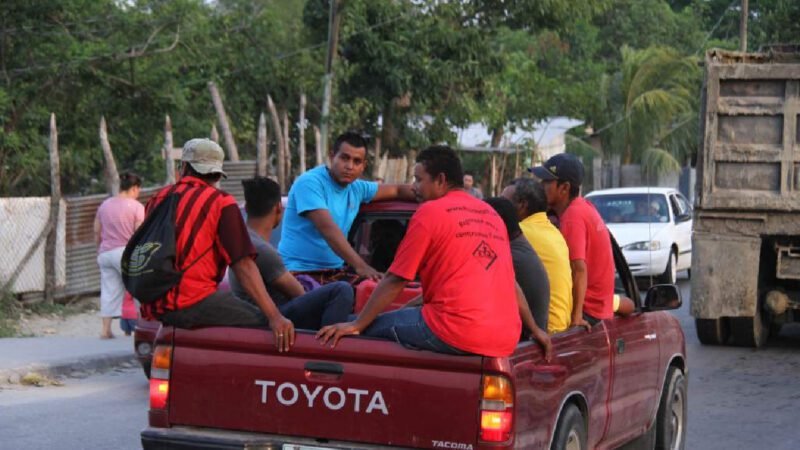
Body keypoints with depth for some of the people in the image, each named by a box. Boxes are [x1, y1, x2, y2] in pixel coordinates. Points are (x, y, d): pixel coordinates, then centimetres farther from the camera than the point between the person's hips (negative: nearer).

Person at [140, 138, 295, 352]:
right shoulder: (221, 203, -2)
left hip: (153, 308, 8)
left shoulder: (157, 200, 17)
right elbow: (243, 265, -11)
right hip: (192, 305, -8)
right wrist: (275, 317, -16)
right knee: (262, 323, -5)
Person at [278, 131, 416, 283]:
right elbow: (328, 229, -23)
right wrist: (359, 265, -32)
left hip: (334, 272, 7)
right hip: (300, 272, -7)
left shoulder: (357, 188, 12)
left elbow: (398, 190, 26)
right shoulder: (310, 183, -11)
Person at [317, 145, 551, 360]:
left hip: (455, 333, -8)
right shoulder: (491, 214, 19)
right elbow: (511, 282, 24)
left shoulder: (430, 212, 0)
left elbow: (395, 280, -1)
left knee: (366, 328, 0)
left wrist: (356, 325, 3)